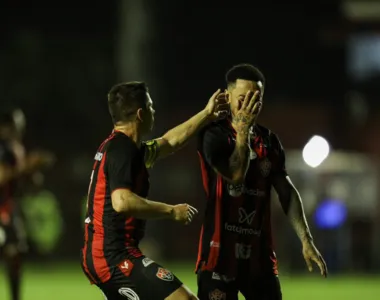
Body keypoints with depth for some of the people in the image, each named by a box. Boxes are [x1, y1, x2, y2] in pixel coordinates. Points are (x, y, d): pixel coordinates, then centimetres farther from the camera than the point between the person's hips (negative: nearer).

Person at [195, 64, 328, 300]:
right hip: (221, 252, -5)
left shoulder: (270, 141, 12)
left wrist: (306, 240, 4)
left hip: (259, 253, 5)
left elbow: (287, 193, 12)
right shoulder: (214, 135, -5)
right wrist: (243, 129, -14)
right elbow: (236, 175, -20)